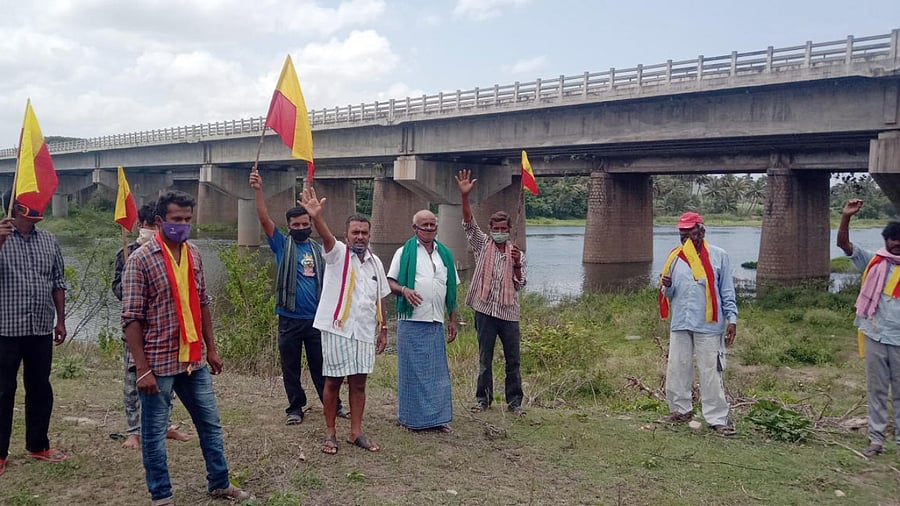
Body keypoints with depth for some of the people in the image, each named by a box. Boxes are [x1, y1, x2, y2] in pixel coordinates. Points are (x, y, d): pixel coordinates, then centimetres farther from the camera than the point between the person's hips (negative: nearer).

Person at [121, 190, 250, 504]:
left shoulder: (194, 255, 7)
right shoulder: (141, 260, -12)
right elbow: (131, 318, -14)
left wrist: (211, 348, 15)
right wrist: (143, 369, -17)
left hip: (194, 360, 6)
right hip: (158, 363, -6)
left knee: (210, 423, 15)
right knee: (154, 432, 8)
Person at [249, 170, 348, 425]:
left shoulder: (318, 249, 9)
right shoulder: (282, 245, 1)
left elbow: (326, 281, 12)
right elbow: (264, 220, -12)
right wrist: (258, 190, -24)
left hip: (316, 318, 2)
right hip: (290, 318, -1)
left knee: (321, 364, 10)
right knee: (290, 367, 8)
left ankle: (333, 404, 21)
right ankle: (295, 407, 21)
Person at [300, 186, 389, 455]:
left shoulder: (375, 262, 11)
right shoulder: (337, 253, -4)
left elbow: (380, 298, 16)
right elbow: (326, 236, -27)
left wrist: (383, 329, 13)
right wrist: (316, 216, -47)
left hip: (365, 332, 4)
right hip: (337, 329, -4)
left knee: (359, 382, 9)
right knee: (333, 381, 3)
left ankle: (356, 432, 19)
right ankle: (330, 433, 15)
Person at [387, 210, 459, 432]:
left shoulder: (445, 254, 15)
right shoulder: (405, 252, 2)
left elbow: (451, 289, 17)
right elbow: (390, 282, 1)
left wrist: (453, 320, 13)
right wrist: (404, 290, -21)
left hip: (436, 323, 4)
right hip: (411, 322, -4)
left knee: (438, 371, 7)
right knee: (412, 371, 1)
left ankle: (438, 418, 15)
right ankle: (412, 418, 12)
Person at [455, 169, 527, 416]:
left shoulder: (517, 254, 8)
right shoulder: (483, 245, 4)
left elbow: (520, 285, 2)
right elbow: (469, 224, -11)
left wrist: (516, 264, -16)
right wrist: (465, 196, -25)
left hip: (509, 312, 1)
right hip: (485, 309, -1)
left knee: (513, 360, 4)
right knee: (485, 358, 8)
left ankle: (514, 401, 14)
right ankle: (483, 398, 19)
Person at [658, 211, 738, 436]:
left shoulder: (718, 256, 1)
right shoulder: (675, 257, 11)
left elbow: (727, 292, 2)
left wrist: (732, 319, -4)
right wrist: (667, 287, -7)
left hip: (709, 325, -4)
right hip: (680, 324, 4)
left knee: (711, 372, -2)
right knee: (676, 369, 8)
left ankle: (718, 418, 5)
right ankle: (681, 410, 22)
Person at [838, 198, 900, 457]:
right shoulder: (873, 262, 3)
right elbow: (843, 243, -4)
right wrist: (846, 216, -16)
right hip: (875, 336, 1)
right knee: (876, 390, 8)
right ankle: (876, 439, 16)